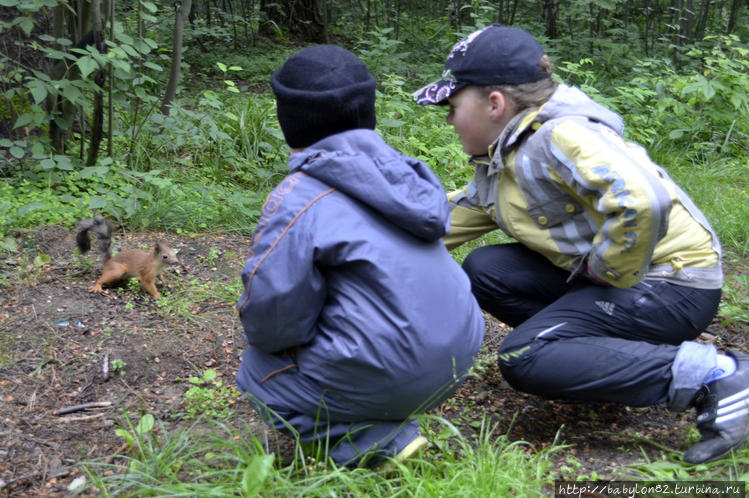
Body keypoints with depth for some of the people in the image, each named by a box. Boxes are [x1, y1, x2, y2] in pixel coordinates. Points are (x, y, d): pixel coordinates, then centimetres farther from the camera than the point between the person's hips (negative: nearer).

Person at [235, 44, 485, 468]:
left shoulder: (298, 198, -13)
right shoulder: (401, 170, 10)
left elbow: (272, 310, -16)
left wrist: (266, 340, 10)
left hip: (389, 377, -8)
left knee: (258, 373, 13)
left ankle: (381, 443, -2)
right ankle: (392, 425, 12)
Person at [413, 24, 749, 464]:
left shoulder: (559, 136, -22)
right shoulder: (501, 160, 9)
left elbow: (640, 200, -37)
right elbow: (450, 220, 19)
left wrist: (611, 274, -22)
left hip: (672, 282, -9)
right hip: (603, 272, 9)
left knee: (525, 359, -22)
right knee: (484, 271, 1)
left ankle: (711, 375, -17)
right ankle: (624, 348, 4)